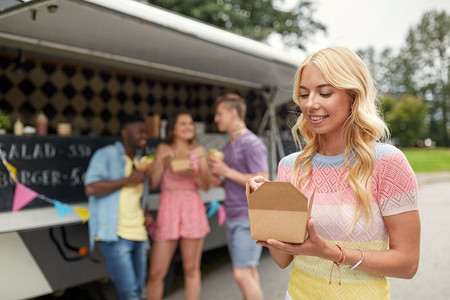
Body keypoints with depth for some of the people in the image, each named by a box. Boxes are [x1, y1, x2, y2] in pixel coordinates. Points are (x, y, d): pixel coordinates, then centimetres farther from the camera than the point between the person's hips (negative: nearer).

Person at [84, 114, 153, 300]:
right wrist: (129, 180, -16)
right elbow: (90, 188, -18)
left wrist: (146, 214, 10)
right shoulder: (106, 155, -3)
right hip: (115, 235, -7)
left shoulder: (139, 162, 18)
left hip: (138, 235, 7)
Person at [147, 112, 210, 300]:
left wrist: (195, 174, -13)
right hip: (168, 209, -1)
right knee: (156, 272, 1)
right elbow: (153, 183, 0)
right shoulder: (163, 149, 4)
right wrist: (162, 164, -15)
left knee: (191, 269, 5)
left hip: (193, 209, 1)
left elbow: (205, 186, 6)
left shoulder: (199, 151, 8)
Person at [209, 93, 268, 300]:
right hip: (233, 217, 8)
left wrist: (227, 171, -17)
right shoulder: (228, 147, 15)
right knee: (248, 272, 13)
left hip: (248, 219, -8)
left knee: (242, 274, -9)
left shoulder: (252, 144, -12)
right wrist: (218, 180, 4)